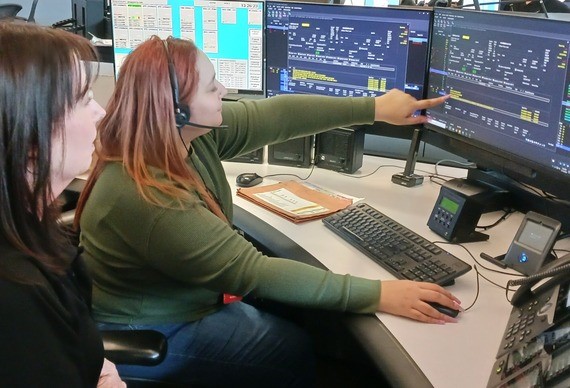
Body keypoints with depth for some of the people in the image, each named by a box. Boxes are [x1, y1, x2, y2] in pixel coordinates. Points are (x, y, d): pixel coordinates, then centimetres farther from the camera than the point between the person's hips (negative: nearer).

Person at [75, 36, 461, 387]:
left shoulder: (193, 133, -12)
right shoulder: (145, 198, -36)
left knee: (291, 324, 13)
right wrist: (377, 294, -33)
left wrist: (374, 108, 0)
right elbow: (252, 271, -34)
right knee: (295, 353, -1)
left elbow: (278, 116, -4)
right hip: (150, 337, -7)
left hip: (186, 302, 8)